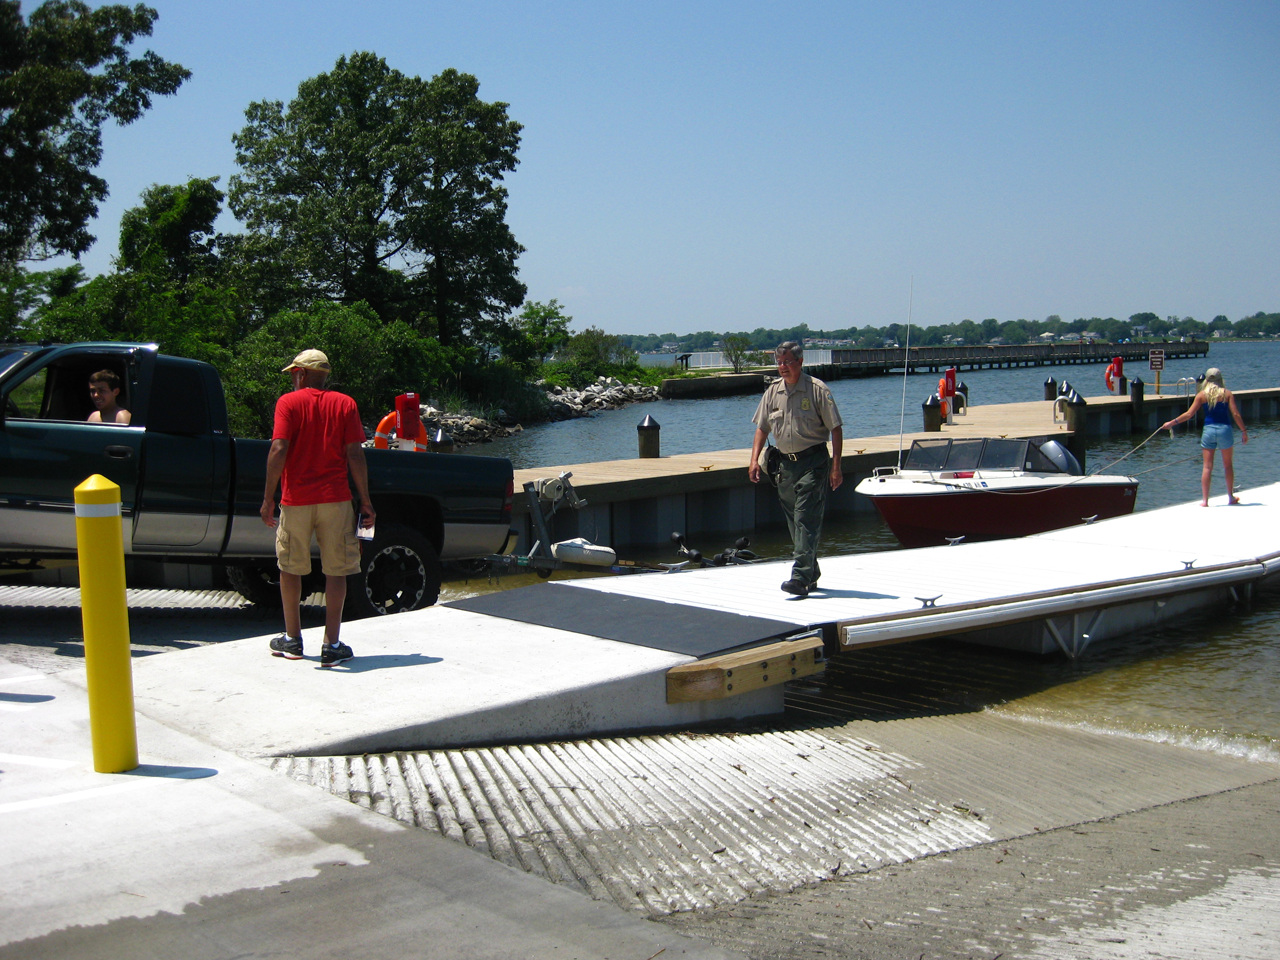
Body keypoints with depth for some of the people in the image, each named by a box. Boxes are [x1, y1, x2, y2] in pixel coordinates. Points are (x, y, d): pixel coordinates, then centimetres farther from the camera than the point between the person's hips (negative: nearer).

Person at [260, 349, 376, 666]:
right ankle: (332, 645, 2)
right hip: (335, 498, 1)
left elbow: (278, 450, -11)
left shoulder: (289, 403, -1)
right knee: (336, 571, 5)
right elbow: (355, 455, -2)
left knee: (290, 568, 16)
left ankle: (292, 640, 23)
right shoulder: (345, 404, 4)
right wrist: (365, 501, 2)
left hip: (296, 499, -1)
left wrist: (269, 497, -8)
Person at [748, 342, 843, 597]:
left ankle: (801, 578, -19)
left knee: (807, 520, -14)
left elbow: (835, 428, -7)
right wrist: (755, 459, 1)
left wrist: (836, 466, -12)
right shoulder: (773, 391, 8)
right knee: (794, 522, 12)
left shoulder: (816, 389, -8)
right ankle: (812, 574, 25)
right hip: (786, 463, 6)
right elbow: (762, 427, 14)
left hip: (813, 461, -6)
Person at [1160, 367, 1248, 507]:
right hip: (1225, 429, 0)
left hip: (1208, 430, 0)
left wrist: (1171, 423, 5)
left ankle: (1204, 500, -2)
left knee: (1207, 466, 2)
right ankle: (1231, 497, 22)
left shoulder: (1201, 395, 1)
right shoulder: (1227, 393, 0)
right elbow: (1235, 414, -5)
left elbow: (1189, 414, -3)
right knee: (1228, 465, 14)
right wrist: (1243, 431, 3)